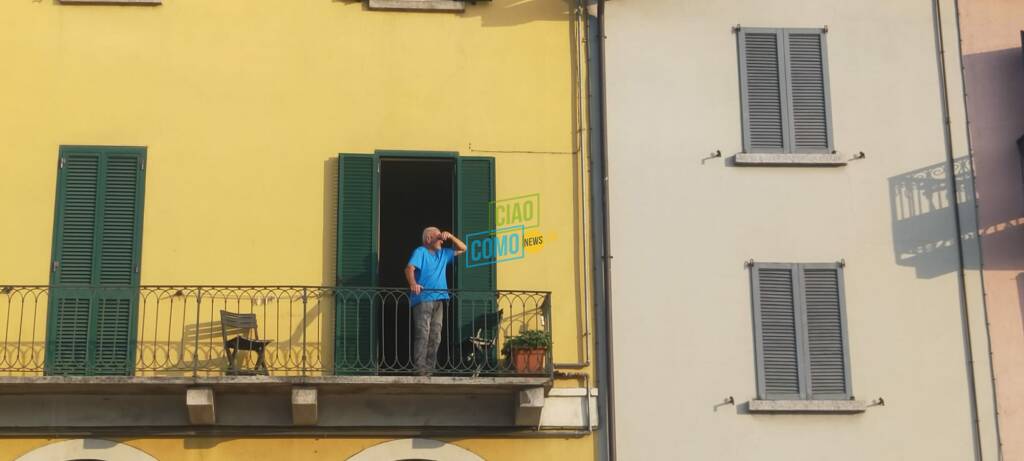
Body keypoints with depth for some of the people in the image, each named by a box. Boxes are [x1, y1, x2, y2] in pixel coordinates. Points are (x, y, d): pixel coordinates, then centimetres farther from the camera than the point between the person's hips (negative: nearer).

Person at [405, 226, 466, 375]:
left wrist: (450, 236, 11)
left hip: (439, 300, 8)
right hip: (423, 299, -8)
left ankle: (430, 368, 8)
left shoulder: (443, 254, 23)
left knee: (435, 336, 5)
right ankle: (420, 369, -16)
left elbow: (462, 249, 28)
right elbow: (409, 268, -15)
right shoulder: (420, 252, 0)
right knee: (422, 335, -13)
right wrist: (413, 284, -35)